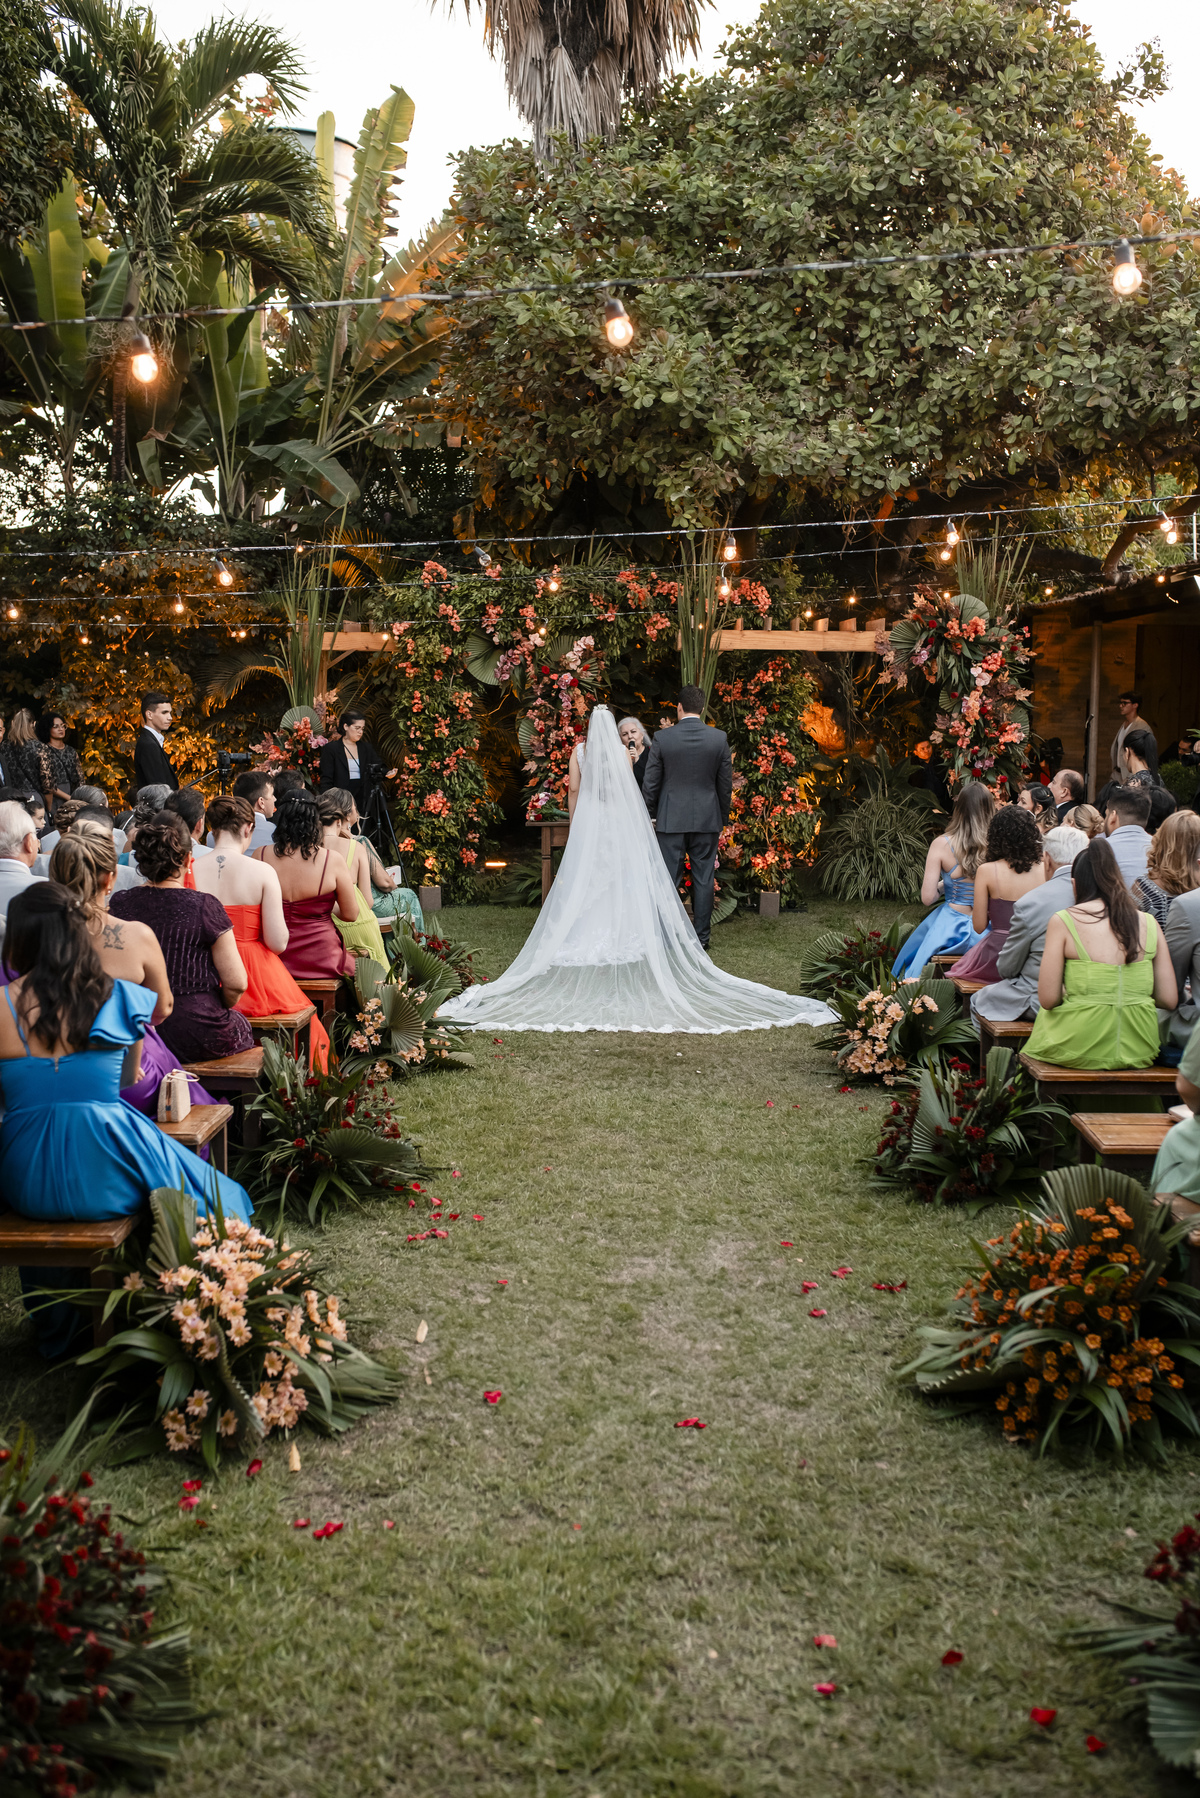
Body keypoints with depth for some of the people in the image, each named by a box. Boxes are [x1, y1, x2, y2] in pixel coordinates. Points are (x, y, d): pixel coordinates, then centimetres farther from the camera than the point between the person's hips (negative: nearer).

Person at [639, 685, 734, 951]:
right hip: (707, 819, 1)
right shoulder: (719, 739, -3)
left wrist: (648, 816, 9)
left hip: (670, 819, -1)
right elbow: (725, 783, 2)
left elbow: (650, 783, -3)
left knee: (668, 879, 5)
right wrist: (723, 818, 14)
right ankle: (701, 936, 11)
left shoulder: (662, 739, -7)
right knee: (703, 879, 7)